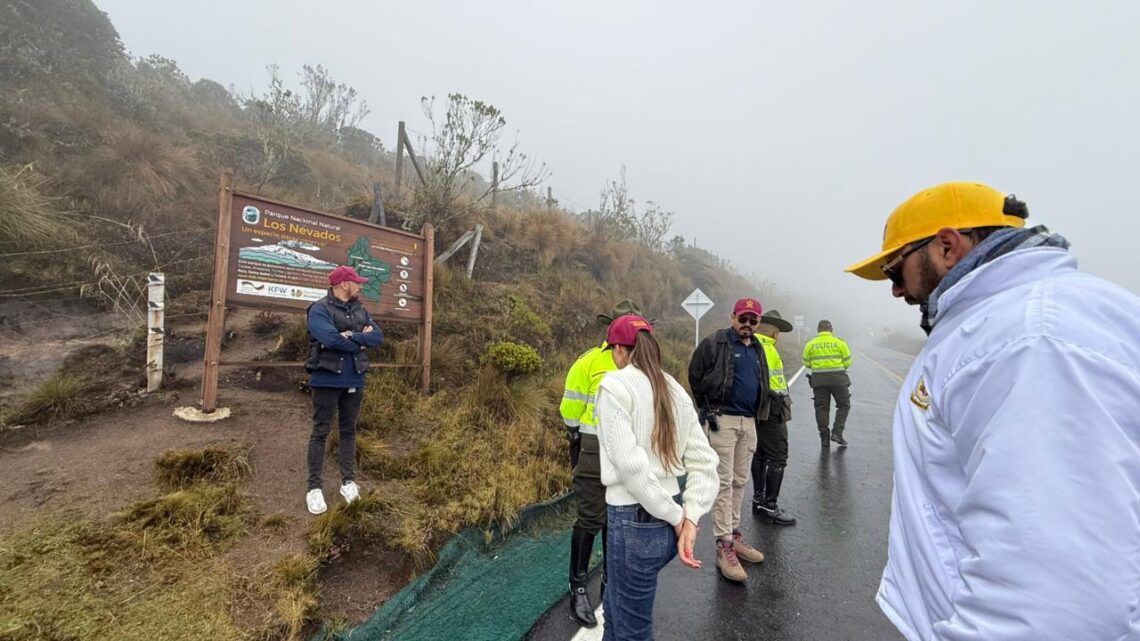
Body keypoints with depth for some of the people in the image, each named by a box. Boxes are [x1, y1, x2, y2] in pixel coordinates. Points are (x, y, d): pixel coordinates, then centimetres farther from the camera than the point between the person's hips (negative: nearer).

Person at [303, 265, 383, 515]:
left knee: (349, 431, 12)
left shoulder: (360, 310, 10)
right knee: (321, 432, 2)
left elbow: (377, 336, -2)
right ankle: (314, 488, 11)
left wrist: (351, 336, -17)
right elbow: (332, 339, -25)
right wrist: (360, 341, -10)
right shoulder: (319, 309, -10)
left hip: (354, 380, 6)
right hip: (327, 380, -6)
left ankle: (348, 481, 22)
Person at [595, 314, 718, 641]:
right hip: (668, 519, 8)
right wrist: (690, 518, 0)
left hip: (635, 519, -7)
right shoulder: (676, 390, 8)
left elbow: (629, 464, -21)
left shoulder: (615, 384, -14)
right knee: (616, 604, 29)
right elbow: (704, 462, 5)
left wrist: (676, 517, -11)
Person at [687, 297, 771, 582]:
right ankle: (724, 547, 3)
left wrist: (758, 415, 19)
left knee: (740, 482, 15)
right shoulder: (715, 342, -8)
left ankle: (734, 534, 28)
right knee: (724, 482, -4)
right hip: (723, 420, -7)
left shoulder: (757, 349, 15)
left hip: (749, 422, 7)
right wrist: (707, 410, -5)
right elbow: (695, 376, -6)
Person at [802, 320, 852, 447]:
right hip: (838, 378, -1)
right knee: (844, 405, 15)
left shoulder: (810, 344, 3)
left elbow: (806, 363, 5)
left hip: (818, 379, 1)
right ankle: (837, 432, 6)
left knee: (821, 408, 8)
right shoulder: (840, 342, 0)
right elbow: (847, 362, 2)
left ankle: (824, 438, 11)